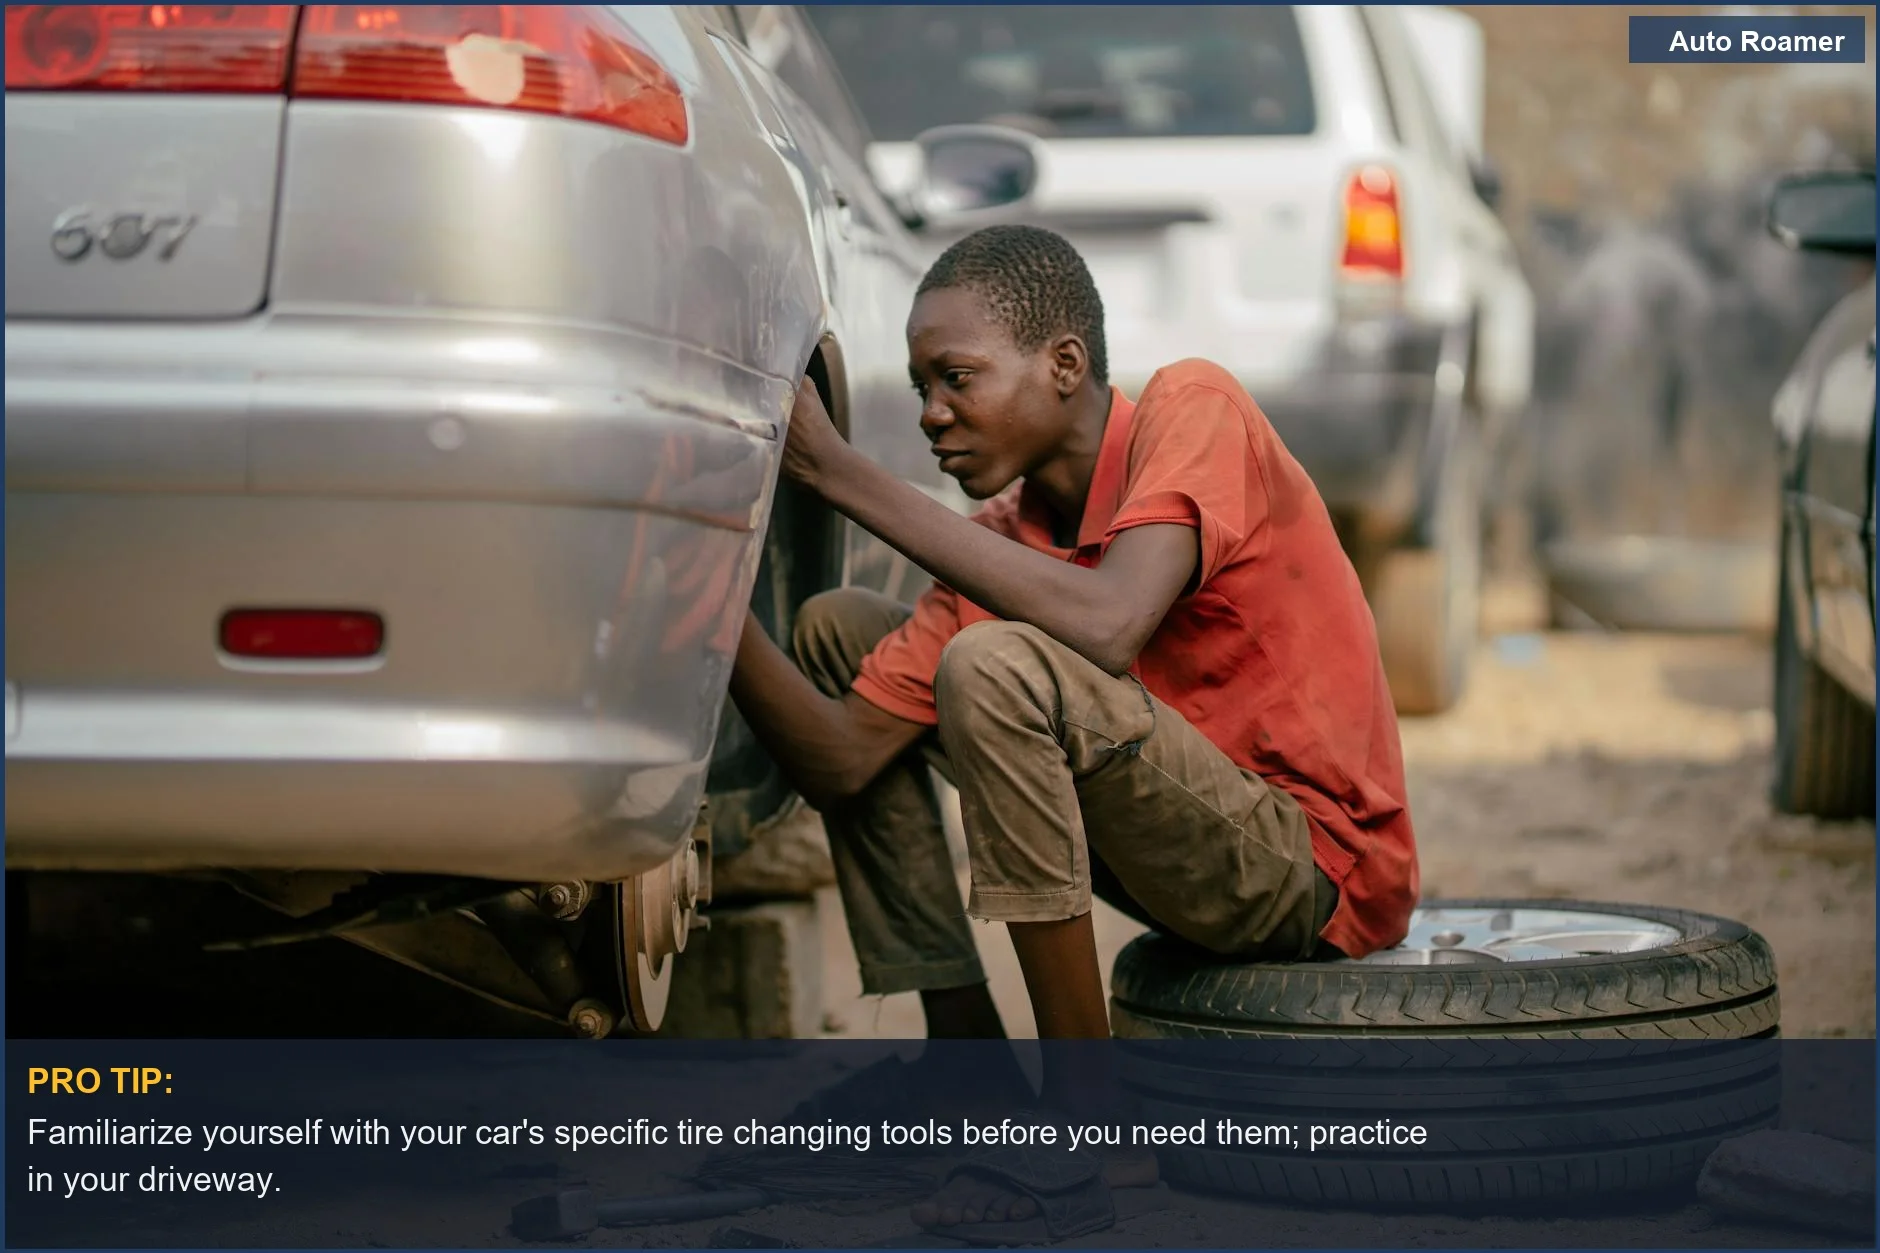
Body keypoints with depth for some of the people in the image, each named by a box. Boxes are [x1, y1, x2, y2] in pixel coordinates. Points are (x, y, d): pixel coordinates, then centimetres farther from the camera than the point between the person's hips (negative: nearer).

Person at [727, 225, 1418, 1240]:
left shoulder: (1192, 408, -14)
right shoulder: (998, 545, 4)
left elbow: (1108, 627, -33)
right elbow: (841, 764, -1)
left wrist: (840, 474, -28)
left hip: (1323, 870, -8)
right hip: (1204, 850, 8)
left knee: (996, 668, -30)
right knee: (837, 631, 9)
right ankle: (965, 1056, 6)